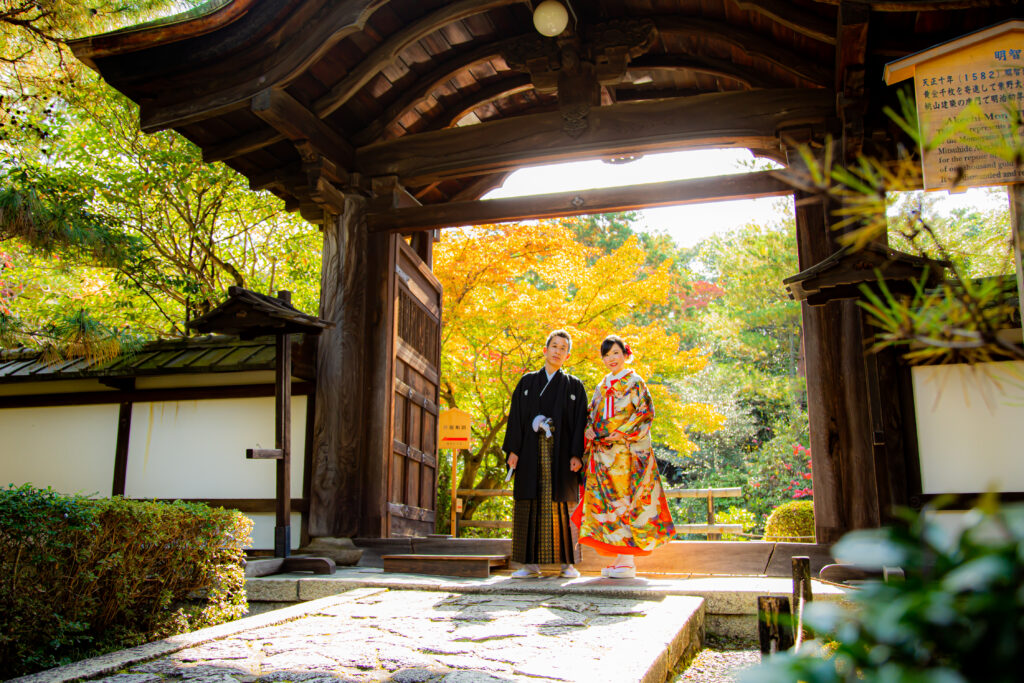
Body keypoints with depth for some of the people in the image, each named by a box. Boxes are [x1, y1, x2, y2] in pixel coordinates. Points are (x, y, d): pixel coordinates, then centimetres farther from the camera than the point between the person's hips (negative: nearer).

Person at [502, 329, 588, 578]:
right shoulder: (527, 382, 14)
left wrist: (577, 455, -8)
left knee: (562, 508, -3)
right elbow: (516, 417, 8)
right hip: (532, 453, 1)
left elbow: (580, 423, 4)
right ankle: (531, 564, 2)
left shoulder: (574, 386, 11)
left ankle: (567, 563, 3)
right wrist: (512, 450, -2)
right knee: (530, 506, -2)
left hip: (560, 455, -1)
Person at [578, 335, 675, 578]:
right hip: (602, 452, 6)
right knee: (604, 501, 2)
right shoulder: (602, 386, 19)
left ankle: (628, 561, -6)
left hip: (625, 451, -6)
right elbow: (593, 414, 21)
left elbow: (646, 412, -7)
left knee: (623, 501, -9)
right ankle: (619, 559, 8)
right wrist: (589, 430, 0)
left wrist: (622, 432, -15)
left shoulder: (635, 382, 1)